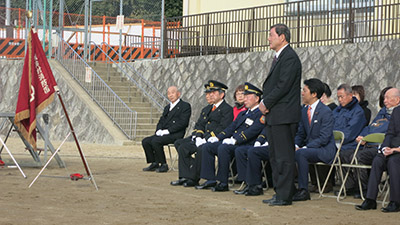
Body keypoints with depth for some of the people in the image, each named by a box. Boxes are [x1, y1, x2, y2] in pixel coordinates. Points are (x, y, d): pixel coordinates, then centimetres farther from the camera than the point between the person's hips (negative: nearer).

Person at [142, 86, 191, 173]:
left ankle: (163, 165, -16)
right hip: (163, 133, 8)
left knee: (155, 141, -28)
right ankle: (154, 164, -2)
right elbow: (161, 121, 20)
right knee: (145, 141, -10)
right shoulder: (167, 107, 25)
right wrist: (159, 130, -3)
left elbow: (182, 123, -13)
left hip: (175, 134, -8)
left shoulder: (185, 106, -2)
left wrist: (167, 131, -18)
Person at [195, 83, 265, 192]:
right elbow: (231, 128, 23)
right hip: (232, 142, 9)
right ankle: (210, 180, -8)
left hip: (246, 145, -9)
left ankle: (223, 183, -27)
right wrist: (218, 137, 6)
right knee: (207, 146, -5)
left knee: (223, 148, -34)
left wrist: (235, 140, -26)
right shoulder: (242, 113, 26)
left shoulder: (261, 114, -4)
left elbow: (252, 131, -18)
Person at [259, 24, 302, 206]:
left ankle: (284, 196, -3)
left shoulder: (290, 57, -12)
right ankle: (280, 192, 20)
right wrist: (265, 104, 5)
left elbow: (283, 86, -19)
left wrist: (267, 104, -11)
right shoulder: (279, 57, 20)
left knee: (284, 157, -6)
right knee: (275, 156, 13)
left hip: (283, 115, -11)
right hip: (273, 115, 11)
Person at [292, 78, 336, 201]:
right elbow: (300, 133, 16)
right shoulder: (304, 110, 11)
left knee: (300, 154, -33)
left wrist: (304, 148, -24)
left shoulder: (326, 112, -14)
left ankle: (303, 190, -26)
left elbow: (324, 138, -19)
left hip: (325, 150, -7)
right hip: (309, 148, 7)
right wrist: (295, 145, -6)